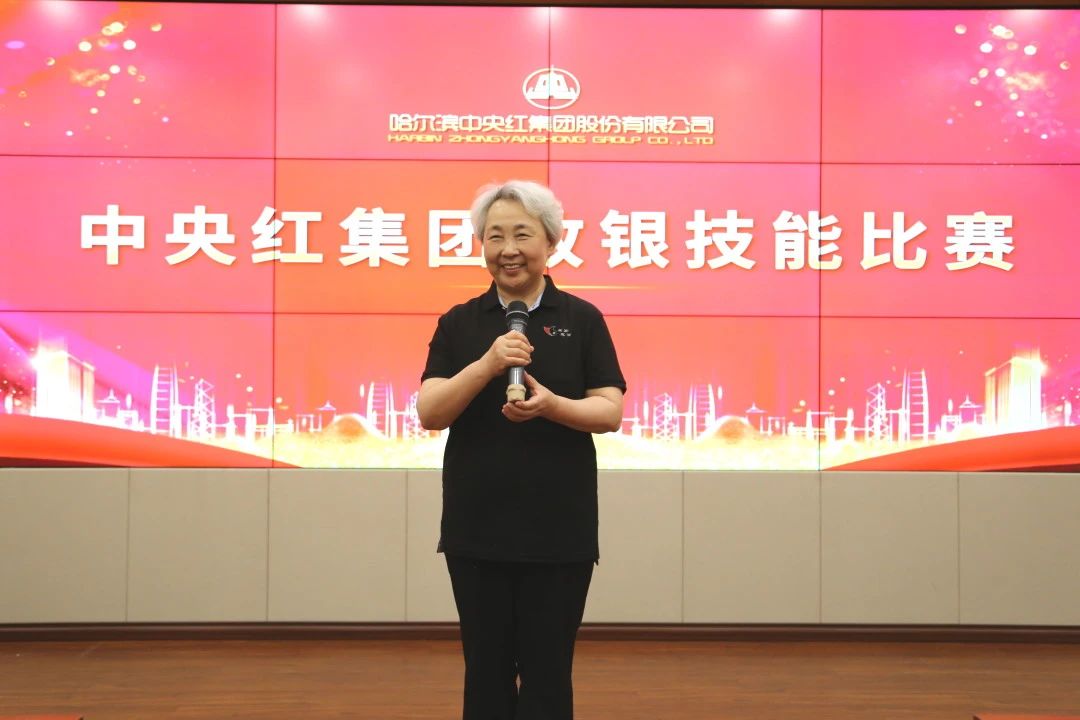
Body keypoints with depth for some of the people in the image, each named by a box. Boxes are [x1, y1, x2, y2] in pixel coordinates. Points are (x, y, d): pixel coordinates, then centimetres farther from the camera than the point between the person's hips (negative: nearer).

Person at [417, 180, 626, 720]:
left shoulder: (581, 319, 2)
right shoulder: (458, 323, 5)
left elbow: (610, 412, -4)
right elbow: (429, 414, -5)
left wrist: (550, 405, -23)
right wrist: (487, 364, -20)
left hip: (559, 530, -1)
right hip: (477, 528, 1)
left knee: (547, 673, 6)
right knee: (486, 669, 10)